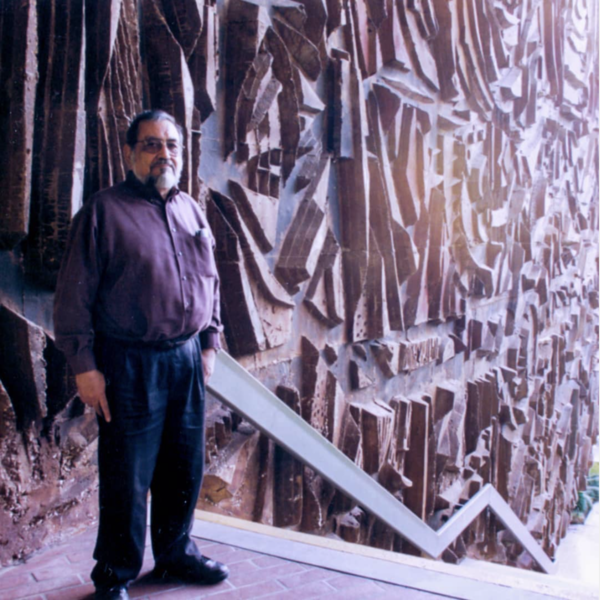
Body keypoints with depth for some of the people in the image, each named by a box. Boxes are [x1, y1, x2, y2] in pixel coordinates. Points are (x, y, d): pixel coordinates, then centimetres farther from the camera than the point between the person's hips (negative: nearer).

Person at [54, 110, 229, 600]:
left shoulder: (192, 210, 12)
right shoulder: (104, 211, -7)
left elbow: (210, 282, 19)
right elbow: (74, 296, -8)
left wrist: (209, 342, 14)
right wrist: (84, 366, -11)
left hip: (187, 359, 6)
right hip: (130, 364, -5)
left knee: (185, 468, 15)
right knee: (127, 478, 3)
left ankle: (175, 552, 36)